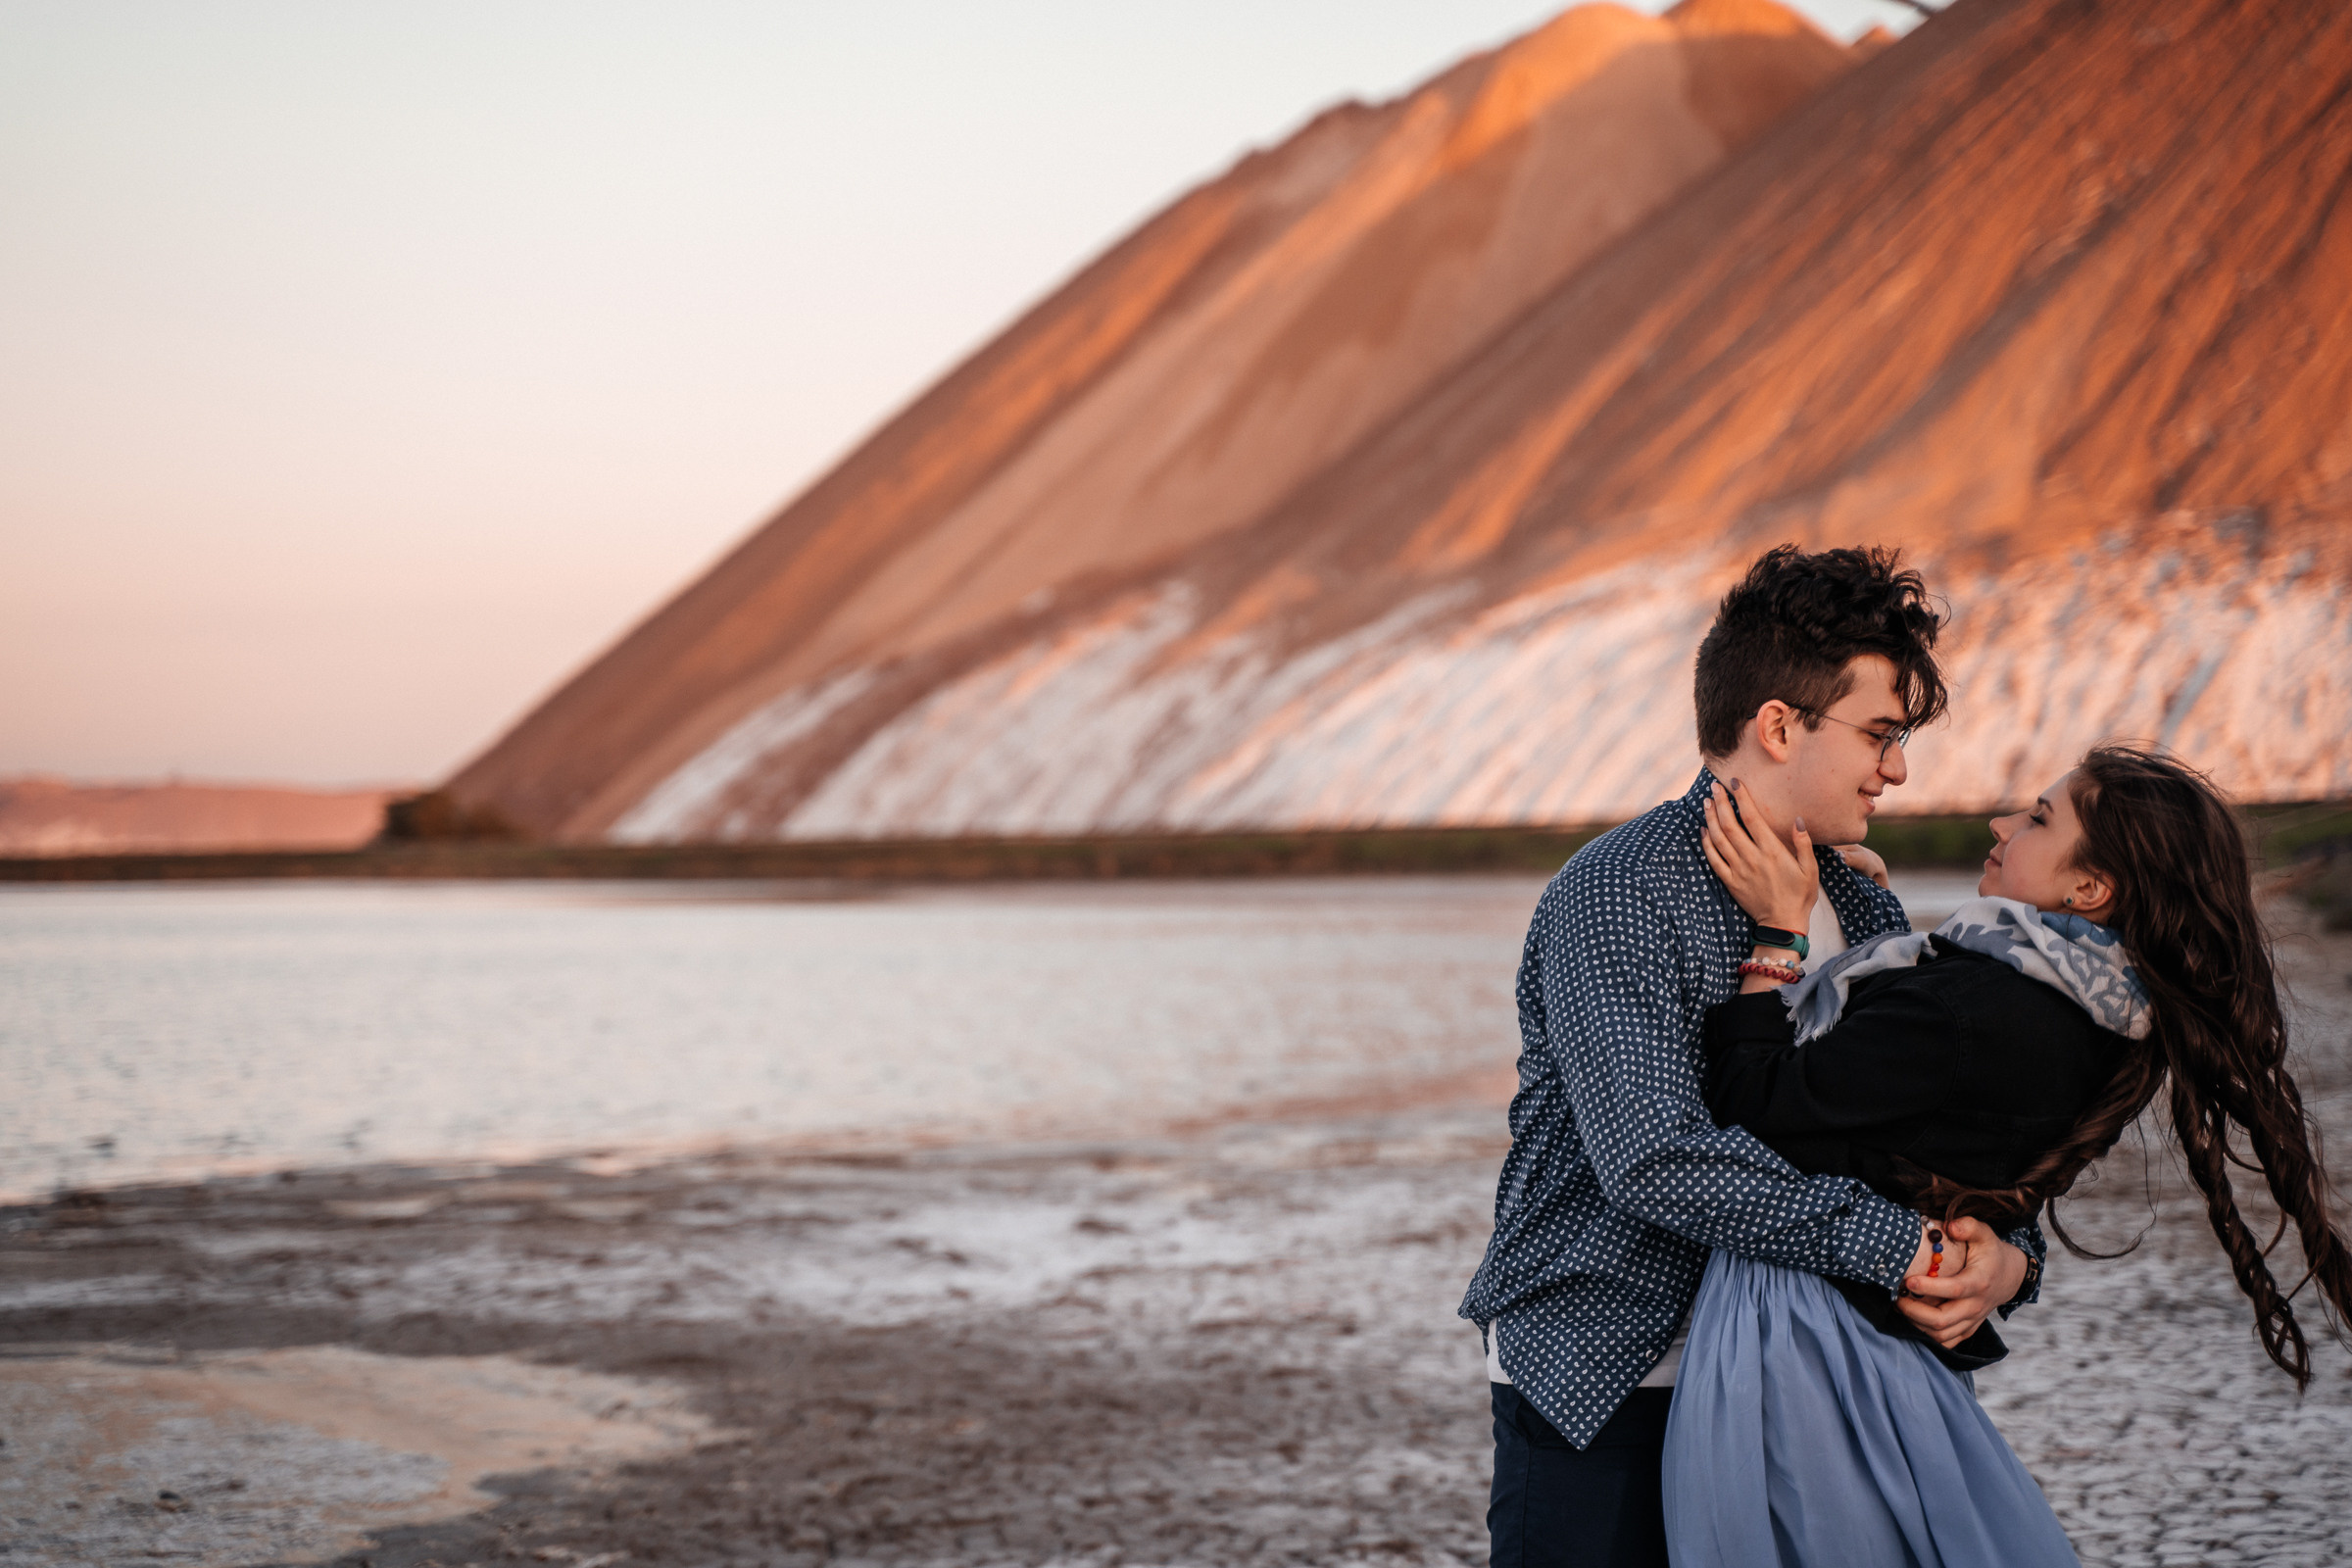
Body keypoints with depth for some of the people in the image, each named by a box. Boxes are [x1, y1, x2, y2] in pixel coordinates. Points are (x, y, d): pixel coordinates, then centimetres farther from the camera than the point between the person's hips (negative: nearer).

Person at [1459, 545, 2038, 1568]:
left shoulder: (1858, 907, 10)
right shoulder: (1618, 894, -15)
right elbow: (1653, 1158, -26)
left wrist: (2009, 1252, -12)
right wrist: (1896, 1243, -27)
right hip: (1601, 1391, -6)